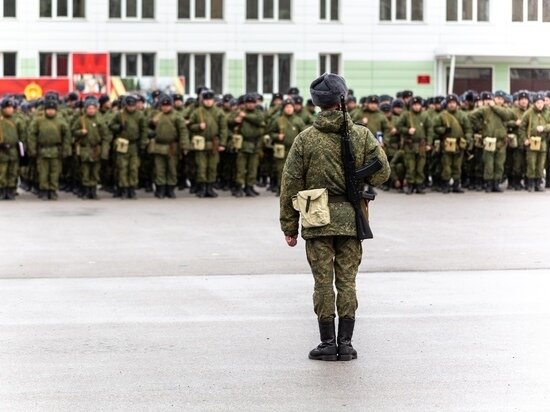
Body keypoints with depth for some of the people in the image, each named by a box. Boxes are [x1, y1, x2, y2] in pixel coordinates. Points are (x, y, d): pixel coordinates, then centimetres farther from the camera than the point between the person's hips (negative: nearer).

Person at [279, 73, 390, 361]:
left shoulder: (305, 139, -4)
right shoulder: (362, 135, -1)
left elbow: (290, 184, -2)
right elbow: (381, 172, -2)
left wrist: (289, 226, 5)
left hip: (317, 220, -1)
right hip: (351, 219, 1)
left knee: (323, 282, 4)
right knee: (347, 281, 7)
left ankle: (328, 343, 6)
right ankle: (345, 343, 9)